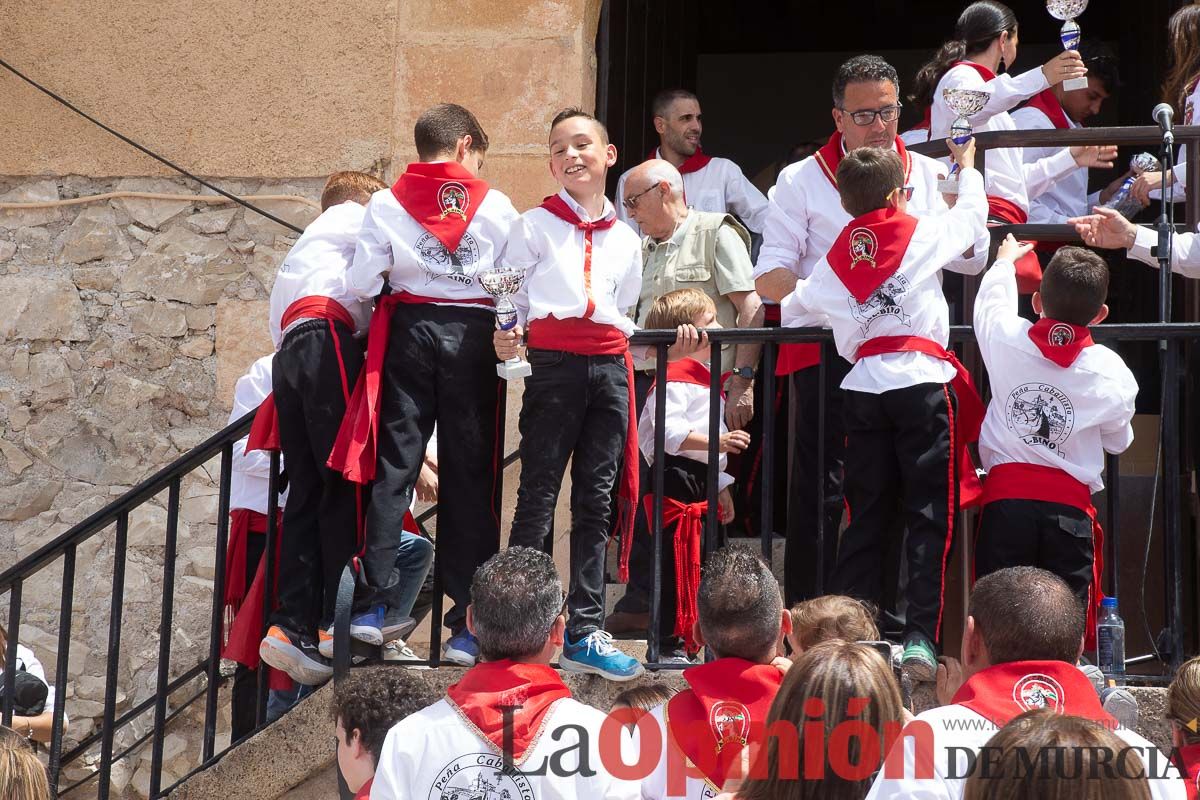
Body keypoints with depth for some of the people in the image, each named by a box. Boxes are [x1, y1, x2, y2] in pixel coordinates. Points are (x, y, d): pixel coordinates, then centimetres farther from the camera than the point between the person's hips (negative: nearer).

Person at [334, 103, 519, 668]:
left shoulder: (386, 204, 3)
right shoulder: (495, 206, 2)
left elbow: (360, 285, -2)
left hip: (409, 330, 1)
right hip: (473, 334, -1)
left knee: (394, 467, 5)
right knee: (470, 475, 2)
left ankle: (376, 601, 0)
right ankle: (469, 621, 0)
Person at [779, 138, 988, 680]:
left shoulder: (836, 257, 10)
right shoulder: (923, 235, 0)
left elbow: (795, 308, 23)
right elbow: (973, 214, 17)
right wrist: (967, 165, 35)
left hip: (863, 387, 4)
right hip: (922, 382, -4)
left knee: (866, 516, 10)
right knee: (929, 516, -3)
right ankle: (920, 638, -11)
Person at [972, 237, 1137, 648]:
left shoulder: (1007, 340, -2)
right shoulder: (1111, 372, -2)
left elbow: (990, 303, 23)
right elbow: (1118, 441, 15)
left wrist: (1005, 261, 43)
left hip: (1006, 495, 0)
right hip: (1070, 505, 0)